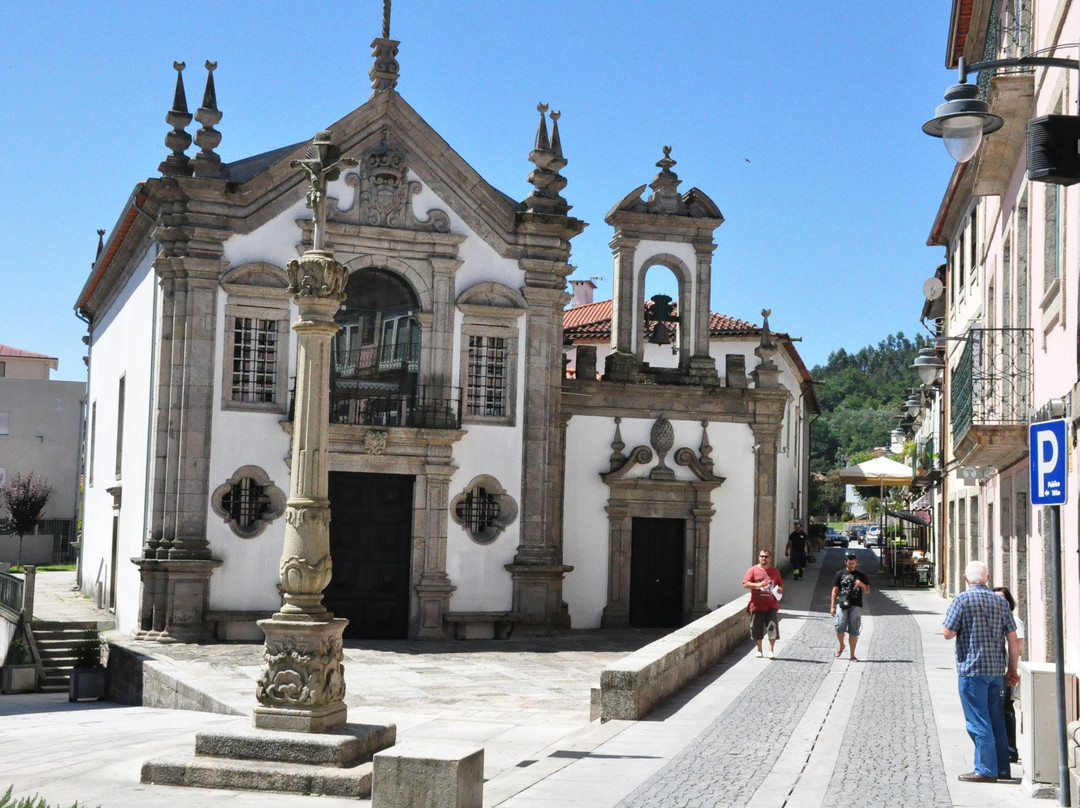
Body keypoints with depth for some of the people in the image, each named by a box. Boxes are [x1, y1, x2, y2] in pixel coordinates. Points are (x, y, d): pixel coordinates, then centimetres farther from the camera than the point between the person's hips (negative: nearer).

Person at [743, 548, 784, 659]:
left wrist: (780, 589, -2)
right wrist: (758, 585, -20)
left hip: (771, 605, 1)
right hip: (757, 605, -1)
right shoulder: (753, 570, 2)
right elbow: (745, 584, -6)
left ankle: (771, 650, -2)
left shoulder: (774, 571, 12)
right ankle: (759, 650, 19)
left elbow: (781, 584, 22)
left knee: (773, 626, -8)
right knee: (757, 628, 4)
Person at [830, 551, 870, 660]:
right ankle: (841, 646, 20)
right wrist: (832, 606, 1)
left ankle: (852, 655, 8)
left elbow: (868, 590, 15)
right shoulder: (840, 574, 8)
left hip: (856, 606, 1)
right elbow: (835, 591, 7)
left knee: (854, 632, 0)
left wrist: (862, 585, -8)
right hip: (842, 604, -1)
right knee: (839, 628, -10)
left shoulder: (861, 575, 12)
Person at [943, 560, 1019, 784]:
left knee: (978, 722, 0)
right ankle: (1002, 769, 20)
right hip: (997, 669, 6)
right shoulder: (1001, 601, 6)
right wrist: (1012, 670, 13)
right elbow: (1012, 639, 6)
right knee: (996, 721, 15)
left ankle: (985, 770, 0)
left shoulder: (962, 600, -9)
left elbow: (947, 633, -11)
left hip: (971, 669, -6)